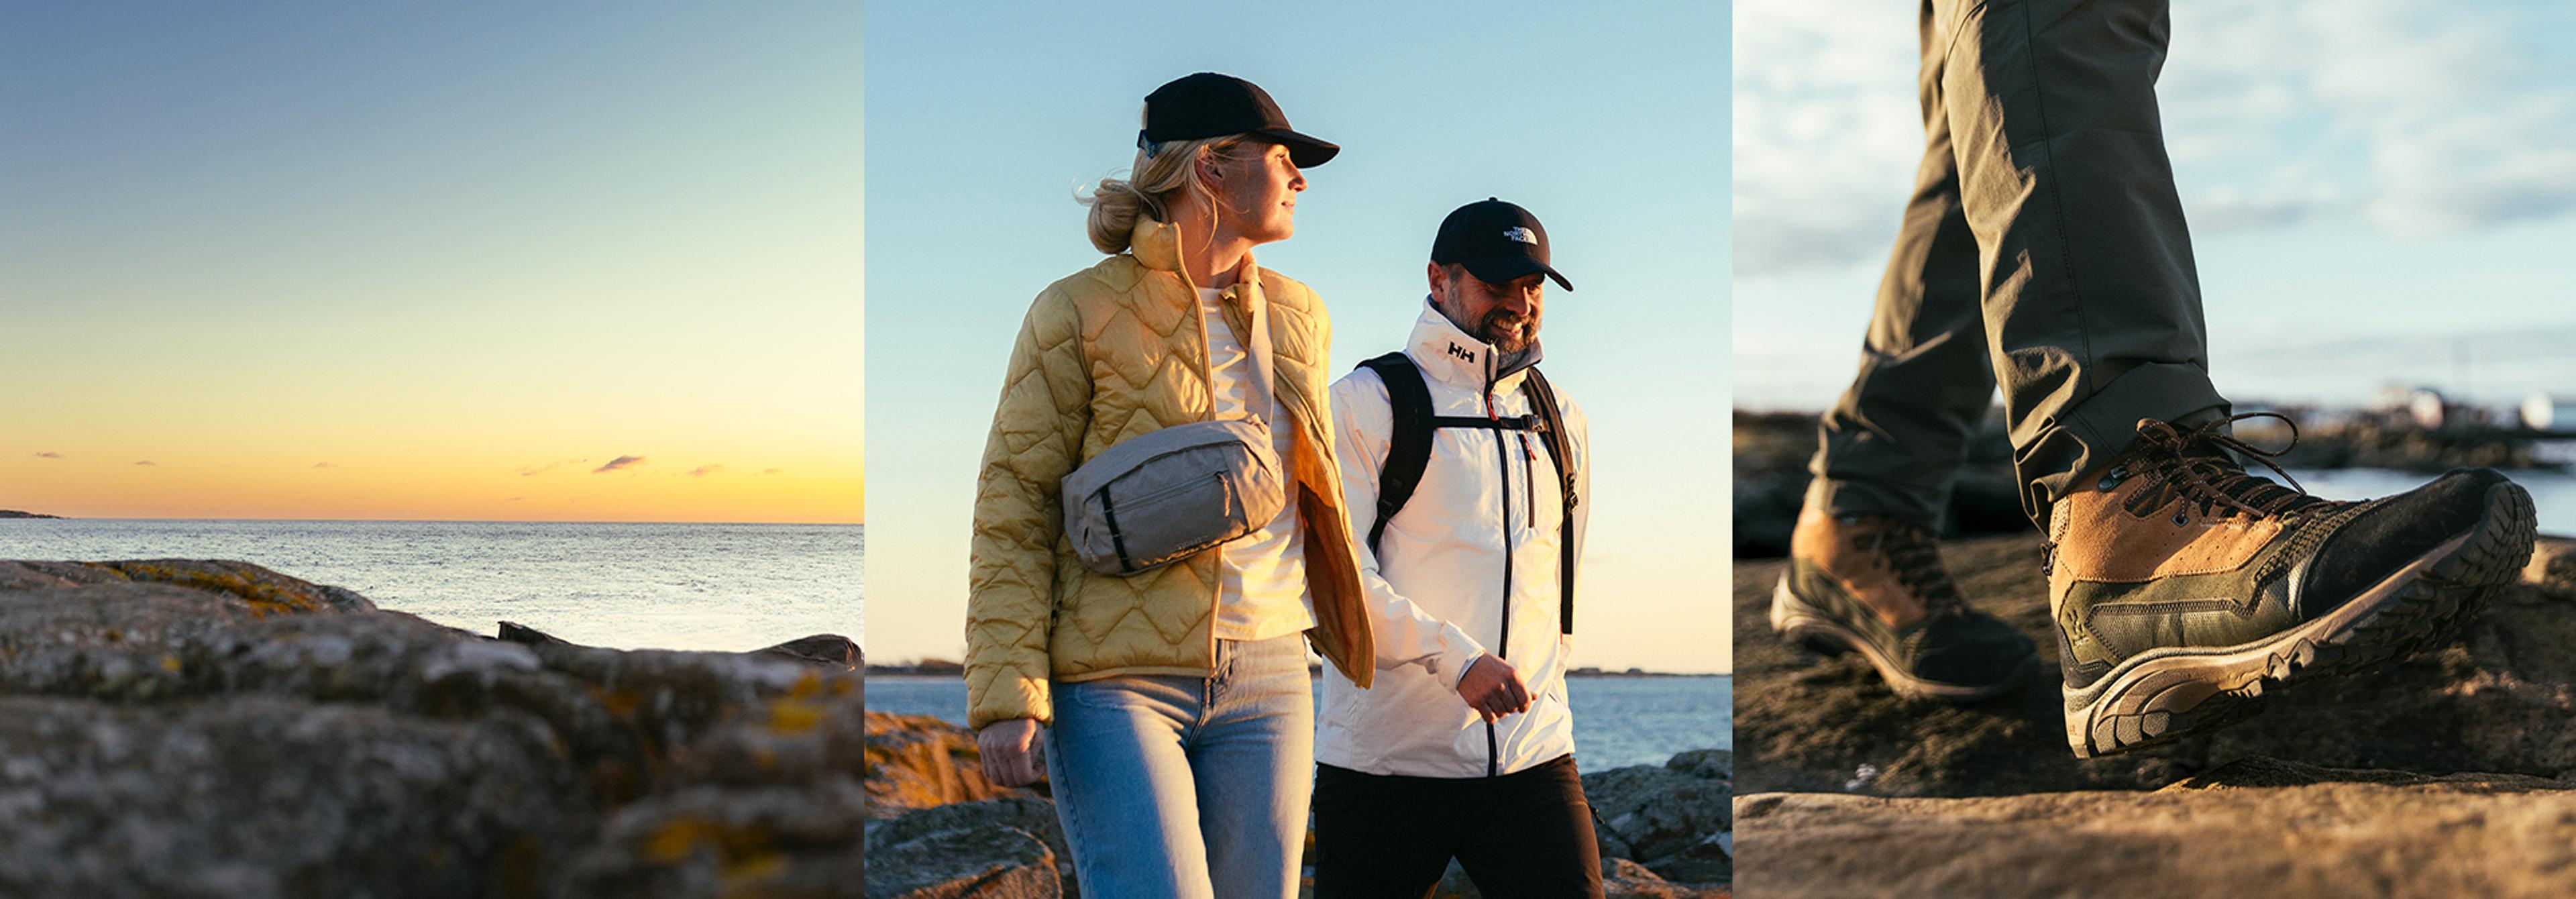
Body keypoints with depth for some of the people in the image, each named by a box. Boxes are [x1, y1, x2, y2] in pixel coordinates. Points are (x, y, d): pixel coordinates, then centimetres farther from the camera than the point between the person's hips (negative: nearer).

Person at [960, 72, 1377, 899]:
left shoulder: (1298, 317, 13)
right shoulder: (1080, 312, -3)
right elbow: (1014, 506, -6)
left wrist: (1341, 629, 23)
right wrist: (1008, 693, -15)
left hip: (1268, 680, 5)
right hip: (1118, 683, -5)